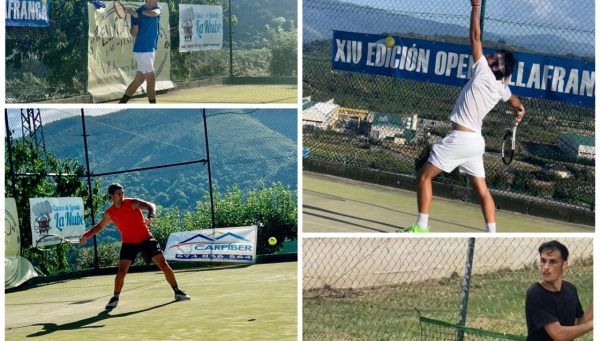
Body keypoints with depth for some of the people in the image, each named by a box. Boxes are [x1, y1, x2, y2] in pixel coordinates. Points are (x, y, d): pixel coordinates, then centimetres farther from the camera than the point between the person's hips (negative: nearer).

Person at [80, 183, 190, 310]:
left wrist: (150, 217, -51)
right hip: (129, 243, 2)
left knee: (164, 264, -7)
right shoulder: (109, 213, -2)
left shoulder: (132, 203, -14)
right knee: (121, 271, -11)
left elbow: (151, 206, -29)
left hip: (146, 239, -2)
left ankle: (177, 292, 5)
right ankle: (115, 298, 8)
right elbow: (100, 226, 16)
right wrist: (86, 235, 4)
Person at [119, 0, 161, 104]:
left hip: (150, 50, 7)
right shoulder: (138, 12, -9)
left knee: (139, 80, 13)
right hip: (142, 50, -7)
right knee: (151, 78, -4)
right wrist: (136, 18, -27)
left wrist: (140, 12, -17)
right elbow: (134, 34, -15)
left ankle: (121, 104, 21)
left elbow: (154, 13, -20)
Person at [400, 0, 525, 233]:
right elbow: (514, 100, 32)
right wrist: (520, 109, 52)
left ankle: (421, 228, -4)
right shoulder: (501, 87, 7)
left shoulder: (484, 74, -12)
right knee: (481, 189, 9)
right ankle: (492, 234, 3)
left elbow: (475, 37, -11)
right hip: (475, 141, 8)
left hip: (459, 138, -8)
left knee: (424, 177, 0)